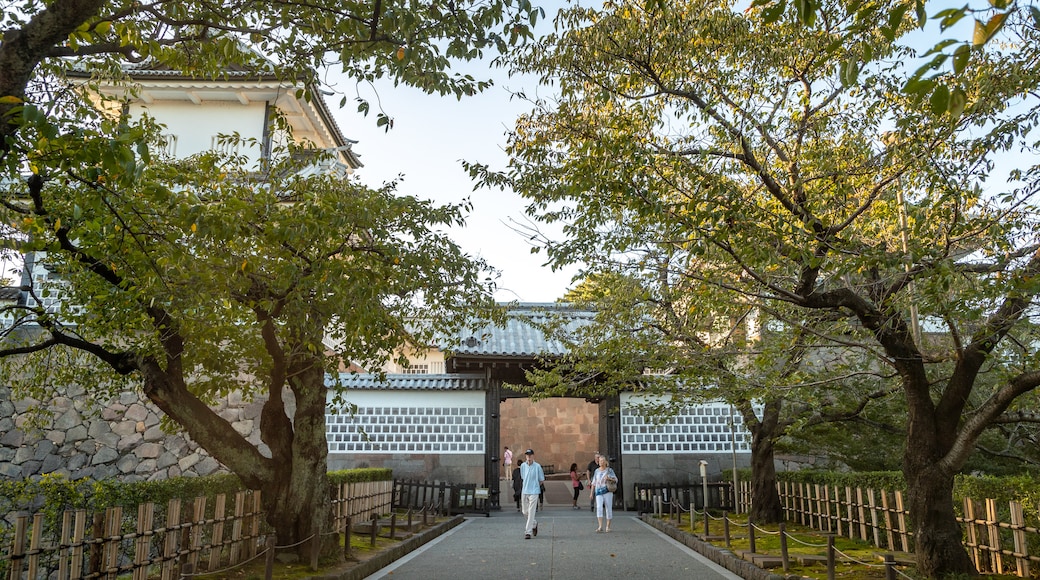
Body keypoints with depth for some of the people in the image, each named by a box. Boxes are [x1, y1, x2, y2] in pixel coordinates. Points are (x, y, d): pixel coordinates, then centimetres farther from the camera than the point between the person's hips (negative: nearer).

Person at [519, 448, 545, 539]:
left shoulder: (537, 466, -7)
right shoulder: (523, 466, 4)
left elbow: (541, 480, 3)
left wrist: (534, 486, 6)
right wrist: (527, 485, 11)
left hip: (534, 492, -5)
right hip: (524, 492, 5)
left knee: (531, 513, -7)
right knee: (525, 512, 12)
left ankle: (528, 532, -5)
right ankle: (534, 523, 38)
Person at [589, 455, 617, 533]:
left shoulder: (609, 470, 3)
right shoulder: (597, 471, 13)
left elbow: (616, 480, 2)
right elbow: (594, 482, 17)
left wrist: (609, 478, -17)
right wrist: (591, 492, 14)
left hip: (607, 491, -2)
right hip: (599, 492, 2)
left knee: (608, 508, 0)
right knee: (599, 507, -14)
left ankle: (608, 526, 11)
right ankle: (600, 526, -18)